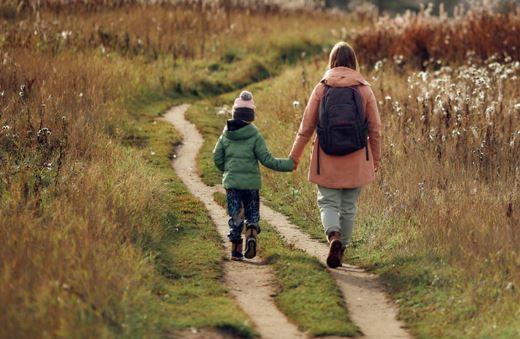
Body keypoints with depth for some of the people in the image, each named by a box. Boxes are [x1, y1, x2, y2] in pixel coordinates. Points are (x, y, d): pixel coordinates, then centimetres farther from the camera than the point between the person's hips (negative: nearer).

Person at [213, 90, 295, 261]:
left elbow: (217, 159, 5)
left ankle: (236, 249, 5)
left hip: (231, 182, 2)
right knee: (252, 215, 11)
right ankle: (251, 236, -17)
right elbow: (266, 159, -9)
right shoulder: (255, 136, -8)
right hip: (251, 182, -2)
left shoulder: (226, 135, 2)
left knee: (234, 216, 10)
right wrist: (288, 164, -1)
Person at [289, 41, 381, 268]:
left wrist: (294, 156, 10)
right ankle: (341, 248, 17)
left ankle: (334, 236, -21)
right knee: (349, 206, 13)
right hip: (356, 161, 1)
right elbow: (375, 129, 3)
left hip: (327, 160, -1)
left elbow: (307, 126, 0)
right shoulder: (364, 90, -2)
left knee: (328, 202, 5)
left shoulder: (321, 88, -3)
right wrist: (376, 158, 16)